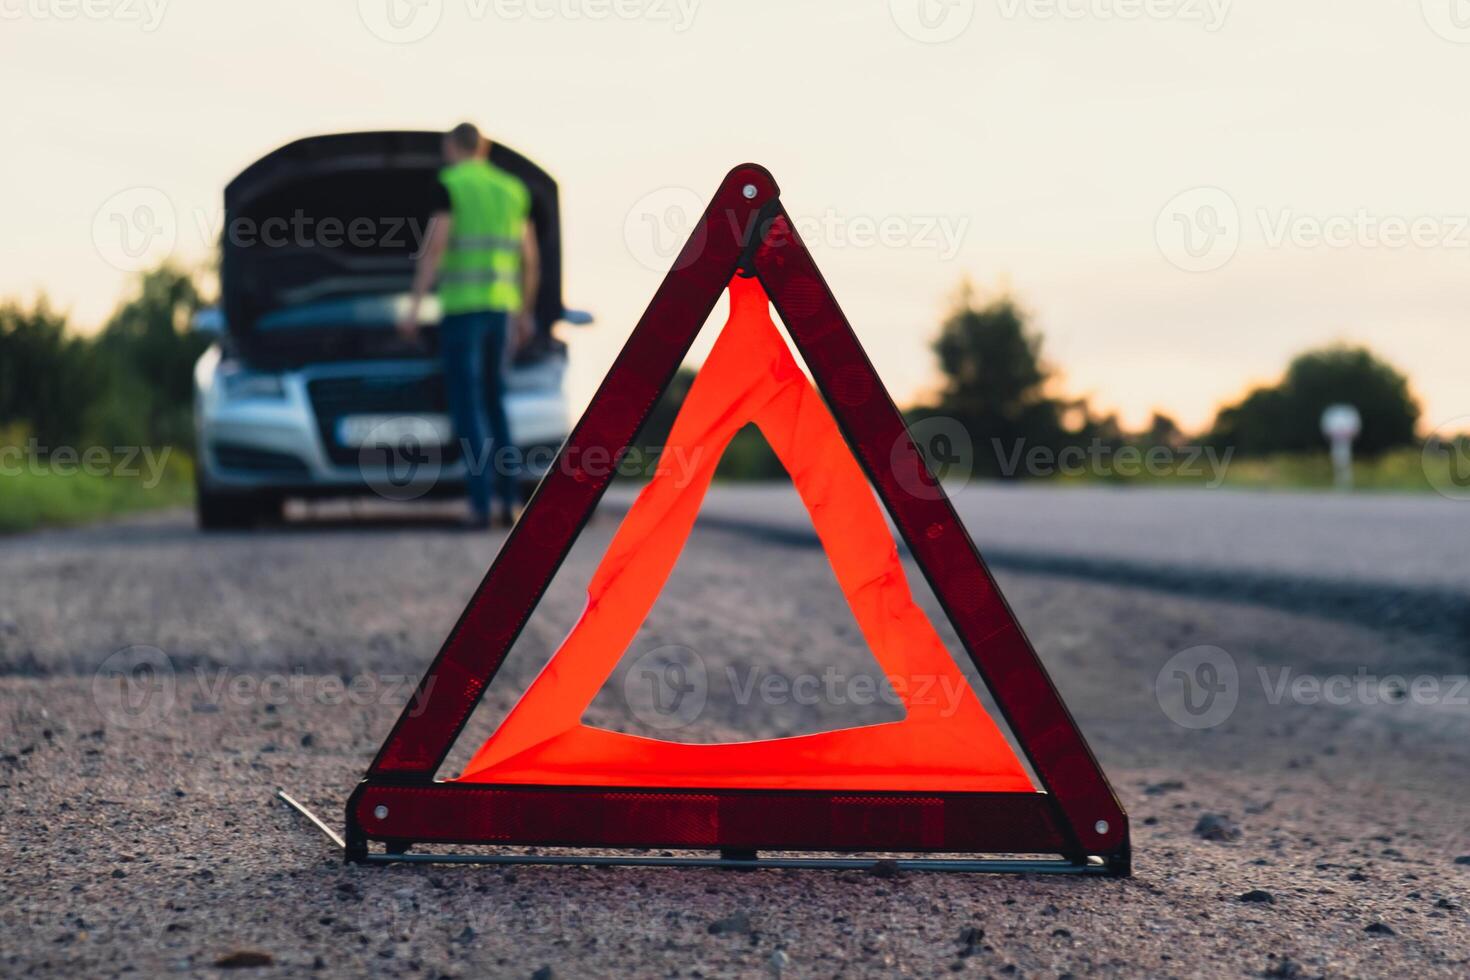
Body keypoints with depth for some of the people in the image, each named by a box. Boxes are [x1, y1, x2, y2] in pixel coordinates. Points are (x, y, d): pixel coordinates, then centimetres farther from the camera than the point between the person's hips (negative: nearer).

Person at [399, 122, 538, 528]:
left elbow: (433, 247, -13)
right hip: (500, 306, 5)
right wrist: (525, 313, 24)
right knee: (494, 401, 15)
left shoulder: (449, 185, -3)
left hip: (461, 306, -5)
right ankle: (510, 498, 10)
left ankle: (481, 502, -11)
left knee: (468, 405, -4)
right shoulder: (512, 189, 14)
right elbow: (530, 259, 15)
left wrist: (414, 307, -13)